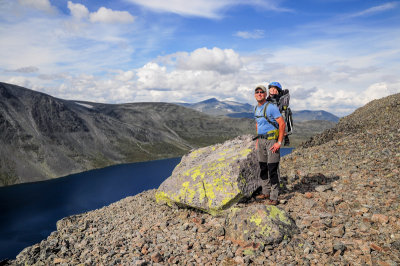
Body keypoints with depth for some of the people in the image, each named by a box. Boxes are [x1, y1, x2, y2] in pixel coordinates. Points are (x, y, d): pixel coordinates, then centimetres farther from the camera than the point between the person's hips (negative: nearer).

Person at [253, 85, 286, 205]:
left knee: (272, 169, -8)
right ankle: (266, 193, 25)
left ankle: (274, 197, -2)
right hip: (261, 140, 8)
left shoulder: (271, 107, -13)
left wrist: (279, 142, -19)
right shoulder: (256, 108, 12)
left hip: (272, 140, -8)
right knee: (263, 168, 13)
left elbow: (282, 124, -16)